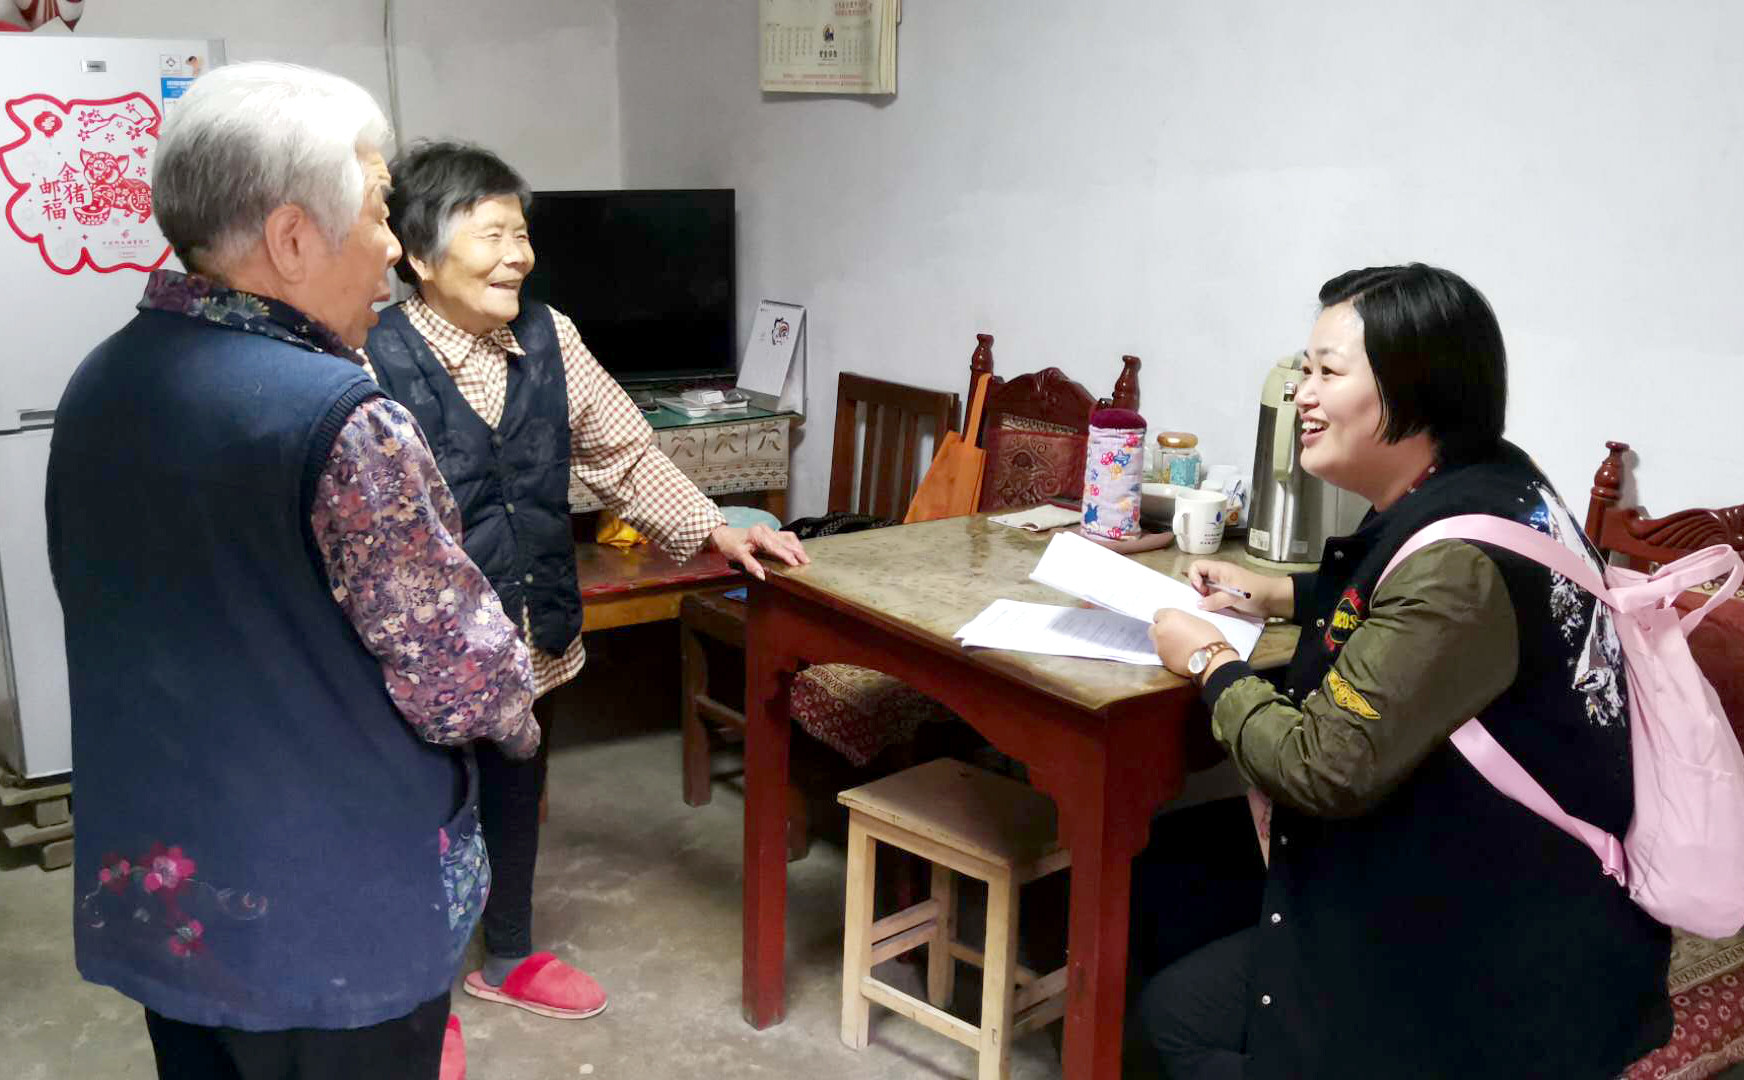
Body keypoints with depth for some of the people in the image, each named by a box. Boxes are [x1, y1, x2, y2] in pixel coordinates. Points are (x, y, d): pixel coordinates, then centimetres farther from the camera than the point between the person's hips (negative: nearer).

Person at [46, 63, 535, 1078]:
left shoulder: (98, 384, 0)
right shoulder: (342, 422, -25)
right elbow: (458, 678, -21)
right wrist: (514, 710, 1)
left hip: (151, 891, 7)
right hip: (329, 920, -7)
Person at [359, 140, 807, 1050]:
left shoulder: (548, 338, -1)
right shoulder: (377, 363, -20)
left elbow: (623, 453, 10)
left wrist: (715, 530, 6)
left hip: (528, 634, 6)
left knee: (516, 795, 23)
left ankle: (509, 957, 47)